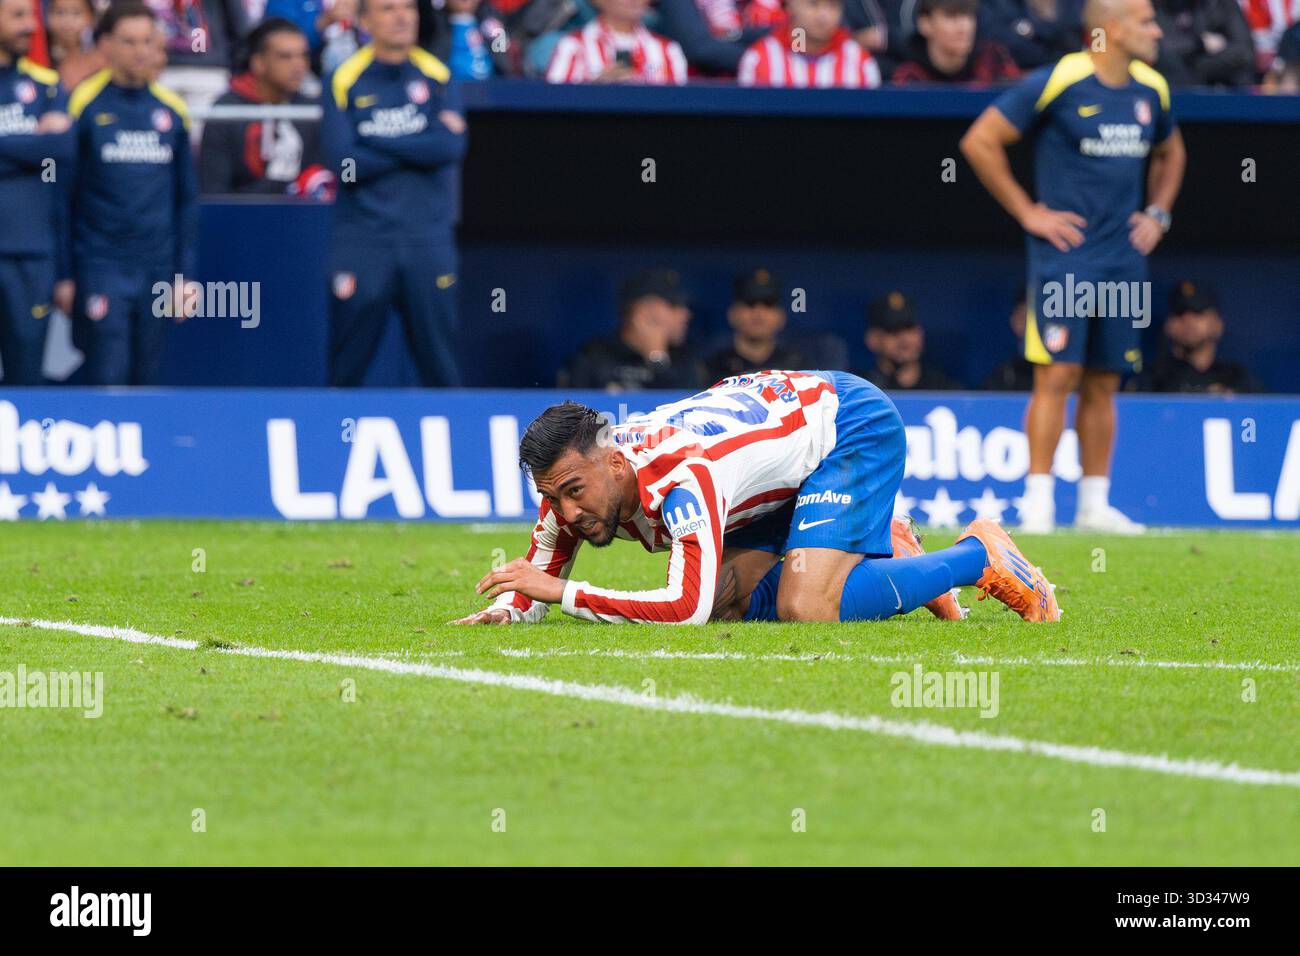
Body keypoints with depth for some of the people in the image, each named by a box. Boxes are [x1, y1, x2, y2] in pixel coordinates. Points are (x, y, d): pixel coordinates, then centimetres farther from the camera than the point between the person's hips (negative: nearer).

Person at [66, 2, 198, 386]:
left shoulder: (171, 110, 9)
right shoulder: (84, 105, -4)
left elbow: (186, 199, 14)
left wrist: (184, 276, 9)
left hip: (157, 268, 4)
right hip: (101, 266, -4)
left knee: (146, 380, 7)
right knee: (108, 380, -9)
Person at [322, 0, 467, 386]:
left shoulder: (437, 76, 6)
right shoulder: (344, 82, 1)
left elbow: (451, 147, -9)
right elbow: (344, 163, -10)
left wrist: (378, 143, -7)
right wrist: (421, 148, -7)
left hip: (428, 236, 1)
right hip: (362, 236, -1)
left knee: (440, 368, 3)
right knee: (345, 368, -1)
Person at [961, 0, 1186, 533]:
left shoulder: (1151, 90, 9)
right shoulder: (1058, 83, -11)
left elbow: (1170, 154, 29)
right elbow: (979, 141, -8)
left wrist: (1157, 214, 15)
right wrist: (1027, 211, -7)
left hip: (1123, 262, 6)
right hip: (1065, 255, -6)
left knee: (1103, 384, 7)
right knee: (1057, 375, -11)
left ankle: (1095, 505, 11)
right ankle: (1037, 504, -7)